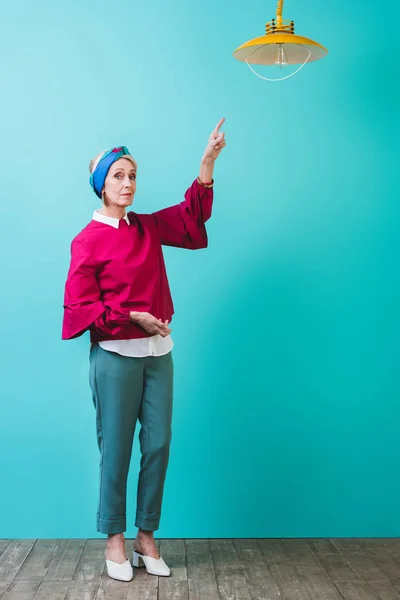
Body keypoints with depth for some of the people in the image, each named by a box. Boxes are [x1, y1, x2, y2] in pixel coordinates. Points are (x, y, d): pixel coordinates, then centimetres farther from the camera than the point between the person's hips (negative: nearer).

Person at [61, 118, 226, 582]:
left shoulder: (149, 228, 10)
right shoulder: (89, 241, -7)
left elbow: (193, 213, 10)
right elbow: (80, 306, -9)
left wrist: (208, 160, 0)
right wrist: (133, 317, -16)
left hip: (157, 352, 6)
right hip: (115, 356, -6)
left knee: (158, 444, 6)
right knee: (116, 449, 2)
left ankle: (146, 538, 20)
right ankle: (115, 541, 17)